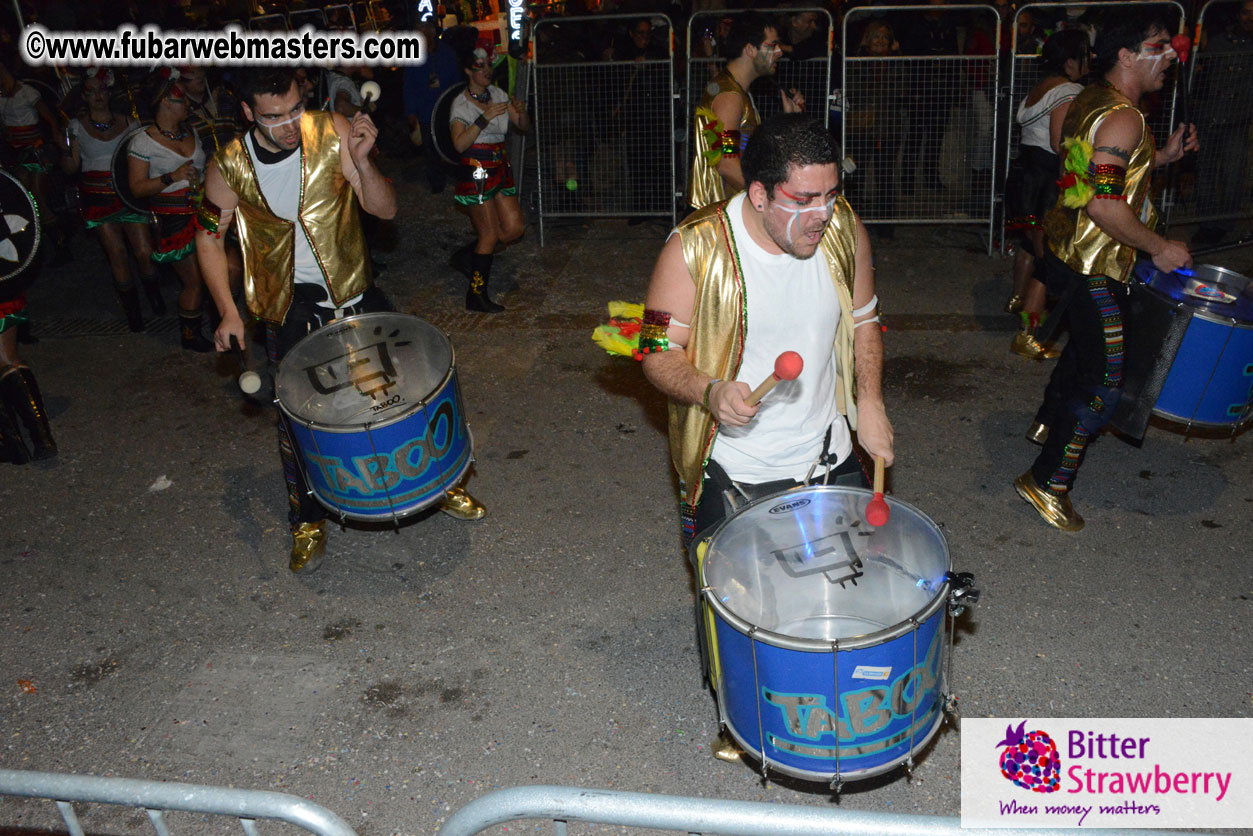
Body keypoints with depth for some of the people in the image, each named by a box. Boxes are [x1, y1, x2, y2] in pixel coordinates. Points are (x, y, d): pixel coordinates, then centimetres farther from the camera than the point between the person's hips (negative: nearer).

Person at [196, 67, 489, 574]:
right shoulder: (230, 168, -11)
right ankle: (308, 521, 23)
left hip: (355, 289, 1)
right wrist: (228, 312, -5)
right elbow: (209, 235, 3)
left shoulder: (333, 135, -13)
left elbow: (385, 210, -12)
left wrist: (361, 163, -31)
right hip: (291, 306, -1)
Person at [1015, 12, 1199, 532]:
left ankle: (1049, 422, 48)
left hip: (1067, 251, 10)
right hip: (1094, 268, -10)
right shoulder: (1123, 118, -21)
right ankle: (1047, 481, 0)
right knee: (1105, 377, -5)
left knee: (1085, 345, 29)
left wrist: (1163, 155, 12)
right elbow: (1104, 205, -29)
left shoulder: (1089, 101, 10)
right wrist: (1158, 249, -19)